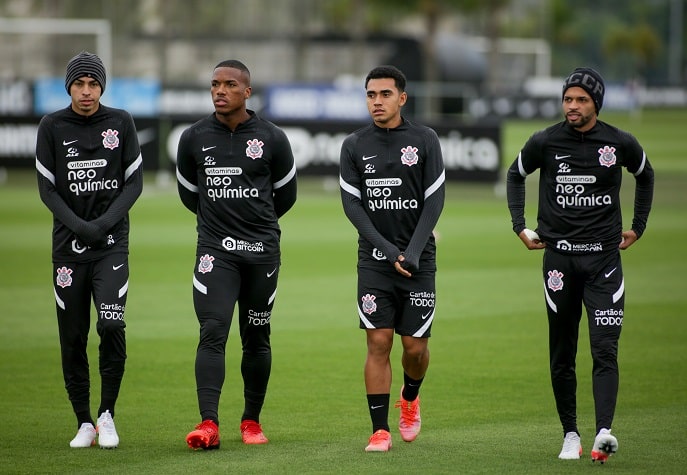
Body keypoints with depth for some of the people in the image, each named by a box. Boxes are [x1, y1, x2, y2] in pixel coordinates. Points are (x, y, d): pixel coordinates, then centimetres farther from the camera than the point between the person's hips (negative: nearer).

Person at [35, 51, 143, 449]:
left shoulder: (121, 122, 3)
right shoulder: (52, 127, 2)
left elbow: (135, 182, 3)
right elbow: (47, 189, 1)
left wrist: (105, 222, -11)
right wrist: (78, 226, -13)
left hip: (113, 242, -1)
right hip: (69, 245, 1)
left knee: (111, 325, -16)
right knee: (73, 336, 2)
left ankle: (107, 414, -1)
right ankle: (84, 423, 13)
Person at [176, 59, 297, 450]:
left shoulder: (272, 139, -1)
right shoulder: (194, 138, 1)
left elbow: (285, 195, 13)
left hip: (262, 249, 1)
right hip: (215, 251, -1)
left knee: (257, 338, 9)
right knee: (213, 333, -15)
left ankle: (252, 420, 23)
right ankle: (209, 423, -22)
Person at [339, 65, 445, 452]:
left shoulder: (425, 140, -1)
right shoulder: (355, 145, 2)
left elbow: (435, 200, -3)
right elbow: (352, 203, -1)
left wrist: (412, 253, -12)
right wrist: (389, 251, -11)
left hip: (419, 259, 0)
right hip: (375, 260, 0)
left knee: (415, 346, 1)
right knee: (378, 342, -6)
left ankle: (410, 396, 34)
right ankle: (380, 429, -1)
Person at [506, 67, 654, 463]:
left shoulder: (620, 144, -1)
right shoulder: (545, 143, -1)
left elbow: (645, 175, 21)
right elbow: (516, 175, 19)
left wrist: (638, 227, 18)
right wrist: (520, 226, 12)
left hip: (604, 256, -1)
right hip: (559, 257, 1)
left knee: (605, 349, -13)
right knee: (562, 354, 5)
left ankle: (604, 432, -22)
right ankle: (570, 434, 14)